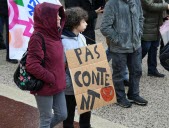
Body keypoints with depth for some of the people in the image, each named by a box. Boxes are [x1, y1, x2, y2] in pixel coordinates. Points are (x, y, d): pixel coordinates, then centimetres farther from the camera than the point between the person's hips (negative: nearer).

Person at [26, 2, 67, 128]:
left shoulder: (54, 34, 4)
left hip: (58, 85, 8)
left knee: (62, 115, 18)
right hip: (44, 87, -8)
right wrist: (50, 78, -18)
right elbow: (32, 66, -25)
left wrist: (60, 77, 7)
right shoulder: (37, 37, -20)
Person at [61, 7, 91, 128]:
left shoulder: (82, 38, 3)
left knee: (86, 109, 18)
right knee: (69, 113, 12)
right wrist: (68, 83, -22)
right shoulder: (63, 41, -21)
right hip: (71, 86, -7)